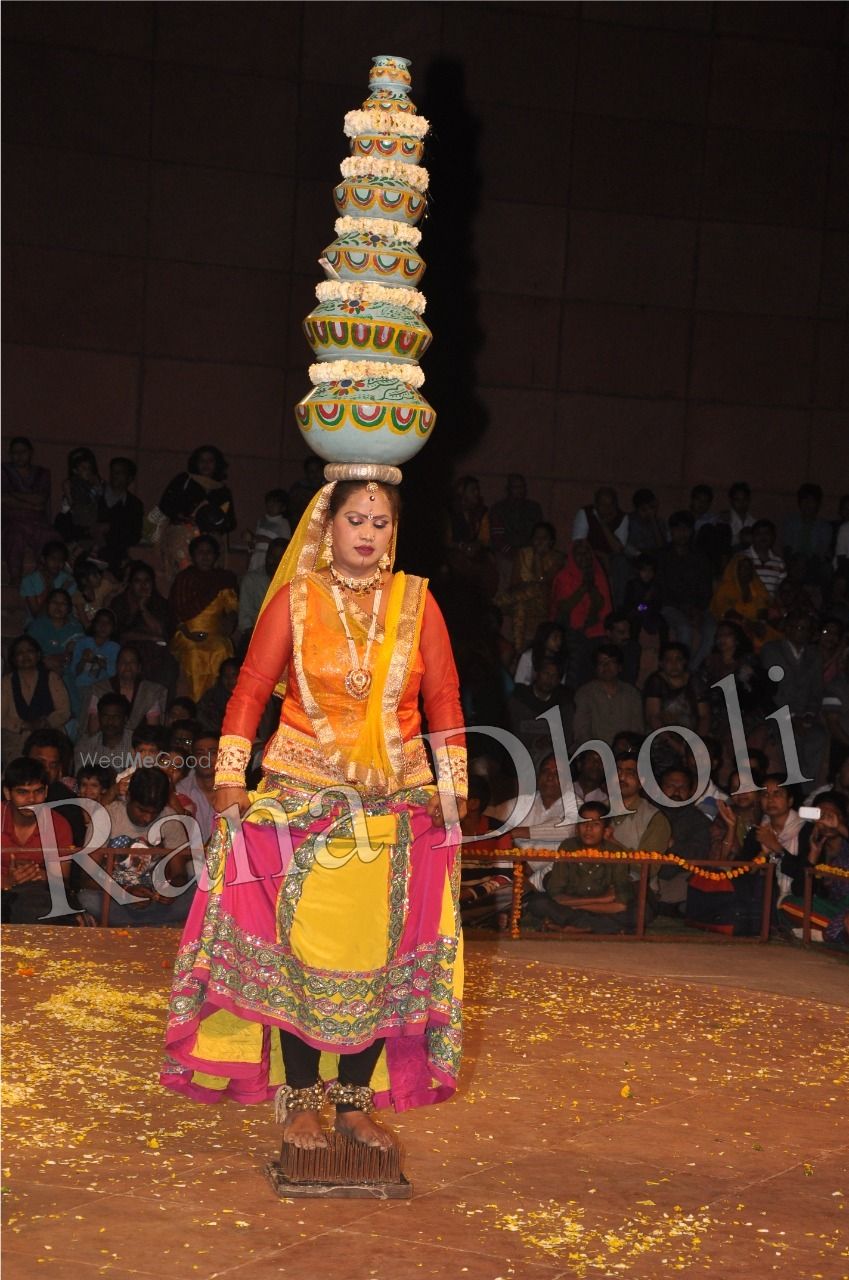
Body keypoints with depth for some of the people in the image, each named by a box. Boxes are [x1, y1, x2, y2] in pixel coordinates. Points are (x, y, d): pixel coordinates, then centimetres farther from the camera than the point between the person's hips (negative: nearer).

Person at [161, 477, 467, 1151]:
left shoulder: (415, 600, 5)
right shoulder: (296, 599, 1)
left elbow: (443, 697, 6)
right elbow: (250, 690, 0)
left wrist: (451, 786, 2)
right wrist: (230, 779, -5)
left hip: (395, 806, 2)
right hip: (303, 798, -2)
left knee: (379, 953, 4)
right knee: (301, 947, -2)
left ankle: (356, 1099, 16)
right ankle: (300, 1100, 10)